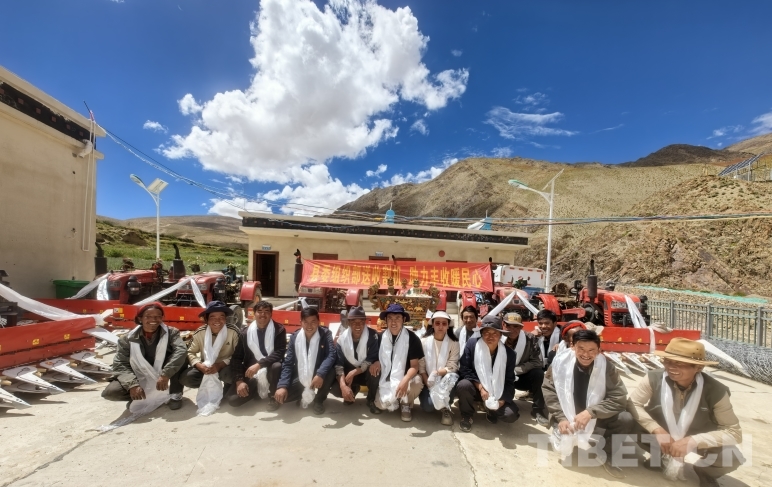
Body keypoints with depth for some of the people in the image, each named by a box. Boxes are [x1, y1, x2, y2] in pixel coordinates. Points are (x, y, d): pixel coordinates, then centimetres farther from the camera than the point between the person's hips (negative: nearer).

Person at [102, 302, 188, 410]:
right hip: (140, 379, 2)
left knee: (181, 358, -28)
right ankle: (138, 397, 9)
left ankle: (175, 394, -10)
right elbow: (119, 364, -12)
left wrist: (165, 374, -39)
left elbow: (181, 350, -29)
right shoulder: (128, 339, -9)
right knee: (109, 392, -22)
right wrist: (132, 384, -28)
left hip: (162, 377, -2)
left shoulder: (171, 332, -13)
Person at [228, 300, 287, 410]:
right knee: (233, 399, -17)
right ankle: (257, 391, 15)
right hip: (251, 374, 3)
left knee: (277, 366, -37)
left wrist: (259, 364, -30)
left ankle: (273, 396, -6)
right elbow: (236, 358, 1)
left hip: (269, 371, -2)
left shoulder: (279, 330, -8)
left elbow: (279, 353, -18)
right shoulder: (245, 332, 0)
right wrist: (239, 380, -11)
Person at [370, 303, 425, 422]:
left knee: (417, 382, -34)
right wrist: (376, 362, -13)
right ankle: (395, 399, 15)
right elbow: (377, 357, 12)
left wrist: (405, 380, -37)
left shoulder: (412, 339, -14)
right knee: (381, 405, -23)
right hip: (386, 379, 2)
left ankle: (406, 403, 0)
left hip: (404, 379, -2)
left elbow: (414, 366, -18)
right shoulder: (381, 337, -3)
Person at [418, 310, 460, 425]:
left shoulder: (454, 343, -4)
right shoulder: (424, 342, -3)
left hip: (445, 380, -1)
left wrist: (437, 373, -28)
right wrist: (428, 384, -17)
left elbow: (452, 367, -10)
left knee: (452, 377, -34)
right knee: (428, 406, -23)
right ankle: (441, 401, 13)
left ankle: (445, 408, -13)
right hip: (428, 381, 1)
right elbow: (421, 367, -5)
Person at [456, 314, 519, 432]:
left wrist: (501, 400, -18)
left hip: (497, 393, 2)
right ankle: (467, 416, -2)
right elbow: (465, 370, -13)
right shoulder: (472, 344, -16)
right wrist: (480, 387, -24)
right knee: (463, 385, -34)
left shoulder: (509, 353, -10)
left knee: (511, 415, -23)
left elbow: (509, 381, -4)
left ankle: (491, 411, 16)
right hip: (476, 388, -1)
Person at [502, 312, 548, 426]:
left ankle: (538, 409, -10)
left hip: (521, 377, 2)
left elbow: (537, 362, -16)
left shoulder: (530, 339, -13)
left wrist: (515, 370, -22)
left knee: (538, 373, -29)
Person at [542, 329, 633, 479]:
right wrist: (561, 418, -22)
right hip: (567, 417, -2)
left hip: (596, 418, 3)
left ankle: (607, 457, 3)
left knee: (626, 419, -20)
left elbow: (619, 398, -15)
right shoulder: (560, 362, -17)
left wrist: (591, 412, -27)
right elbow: (549, 391, -11)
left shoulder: (606, 367, -12)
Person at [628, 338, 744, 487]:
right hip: (662, 433, 1)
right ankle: (662, 454, 7)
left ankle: (705, 473, 9)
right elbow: (633, 403, -20)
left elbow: (734, 432, -20)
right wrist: (658, 430, -32)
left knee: (730, 457, -30)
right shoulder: (655, 378, -26)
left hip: (697, 439, 0)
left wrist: (692, 441, -32)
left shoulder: (715, 391, -24)